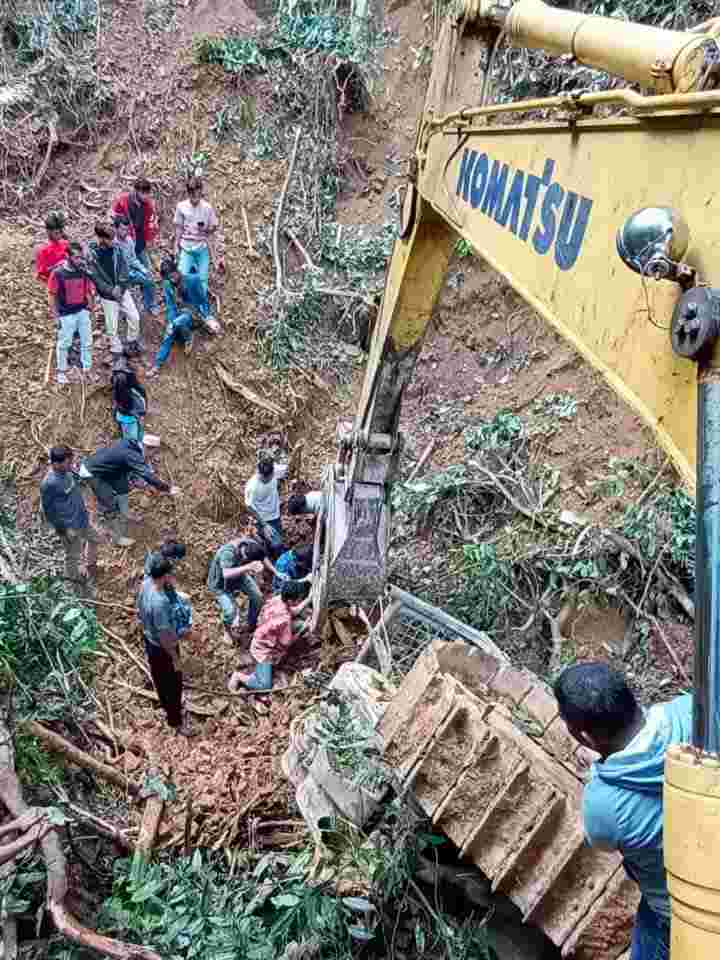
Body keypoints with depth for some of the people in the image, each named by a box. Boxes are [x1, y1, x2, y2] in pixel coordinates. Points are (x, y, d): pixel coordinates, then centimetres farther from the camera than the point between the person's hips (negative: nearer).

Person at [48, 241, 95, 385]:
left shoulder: (83, 271, -7)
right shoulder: (57, 273, -17)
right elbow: (51, 296, -10)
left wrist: (90, 305, 0)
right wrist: (56, 316, -9)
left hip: (82, 312, 4)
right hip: (66, 315, -4)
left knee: (87, 342, 12)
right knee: (64, 344, 10)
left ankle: (87, 369, 28)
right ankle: (61, 371, 27)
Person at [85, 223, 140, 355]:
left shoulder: (115, 247, -7)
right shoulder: (90, 254, -18)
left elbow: (123, 267, -2)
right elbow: (94, 277, -17)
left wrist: (120, 286, -13)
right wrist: (111, 291, -19)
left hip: (123, 290, 4)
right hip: (107, 295, -4)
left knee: (134, 317, 7)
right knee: (112, 326, 5)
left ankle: (132, 342, 31)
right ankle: (117, 351, 23)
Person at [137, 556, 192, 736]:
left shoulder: (146, 582, -15)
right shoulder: (159, 602, -41)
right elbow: (164, 635, -29)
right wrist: (175, 658, -18)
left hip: (150, 639, 9)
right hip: (163, 646, -9)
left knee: (159, 678, 32)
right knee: (173, 683, 14)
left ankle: (168, 704, 57)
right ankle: (176, 721, 34)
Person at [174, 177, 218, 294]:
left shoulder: (207, 207, -5)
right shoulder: (181, 206, -3)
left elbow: (214, 226, 4)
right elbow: (179, 228, 6)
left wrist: (206, 229, -17)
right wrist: (176, 246, 5)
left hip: (202, 247, 0)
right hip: (186, 247, 0)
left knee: (202, 278, 1)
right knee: (183, 274, -7)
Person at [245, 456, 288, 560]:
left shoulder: (274, 471, -19)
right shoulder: (252, 486, -31)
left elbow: (287, 468, 5)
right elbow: (249, 508, -20)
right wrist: (264, 525, -20)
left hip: (275, 517, 6)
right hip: (263, 520, -6)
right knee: (276, 545, -12)